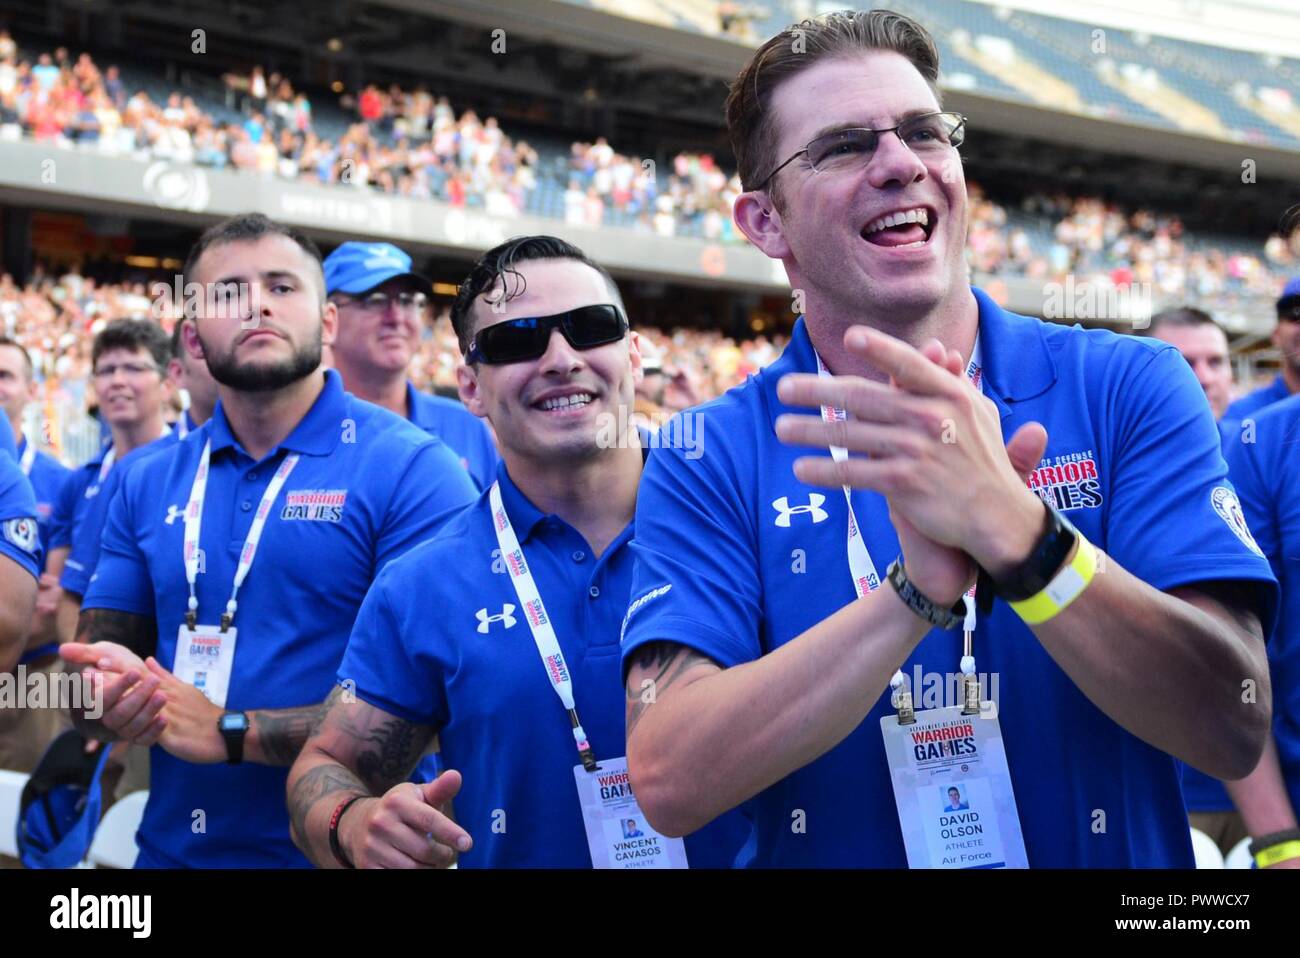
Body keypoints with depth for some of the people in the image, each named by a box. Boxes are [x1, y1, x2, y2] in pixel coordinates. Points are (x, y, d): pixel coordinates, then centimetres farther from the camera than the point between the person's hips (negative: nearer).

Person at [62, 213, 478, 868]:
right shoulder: (148, 486, 4)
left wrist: (230, 731, -20)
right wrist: (109, 697, -17)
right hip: (171, 846, 4)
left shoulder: (414, 471, -12)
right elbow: (93, 654, 6)